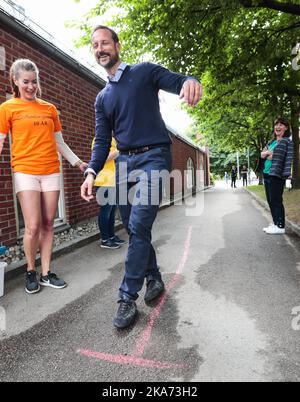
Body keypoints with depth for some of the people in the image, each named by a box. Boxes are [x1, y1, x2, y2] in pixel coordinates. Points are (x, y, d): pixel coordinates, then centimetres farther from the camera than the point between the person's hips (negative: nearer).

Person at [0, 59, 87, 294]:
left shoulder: (50, 109, 14)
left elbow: (59, 142, 18)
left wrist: (77, 162, 14)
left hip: (51, 171, 3)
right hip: (25, 171, -3)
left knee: (48, 224, 4)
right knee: (33, 226, -7)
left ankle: (46, 273, 14)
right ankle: (31, 273, 15)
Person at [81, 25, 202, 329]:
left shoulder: (144, 72, 6)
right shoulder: (102, 98, 19)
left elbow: (178, 82, -7)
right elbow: (102, 141, 11)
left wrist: (190, 81, -33)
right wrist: (91, 171, -6)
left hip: (153, 157, -5)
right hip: (125, 162, 6)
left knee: (139, 227, -14)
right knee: (134, 229, 7)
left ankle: (128, 298, -4)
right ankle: (154, 279, 26)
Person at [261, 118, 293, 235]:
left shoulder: (286, 141, -4)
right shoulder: (271, 142, 19)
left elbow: (278, 158, -15)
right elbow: (262, 155, 8)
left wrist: (269, 154, -4)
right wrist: (267, 152, -8)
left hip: (277, 175, -8)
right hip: (267, 174, 8)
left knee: (276, 201, -7)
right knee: (271, 201, 11)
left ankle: (280, 226, -1)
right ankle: (275, 223, 21)